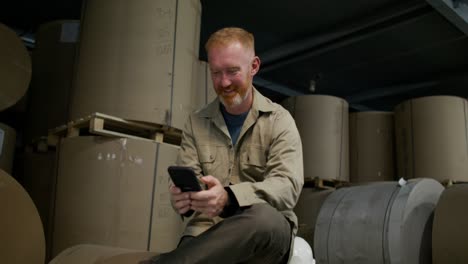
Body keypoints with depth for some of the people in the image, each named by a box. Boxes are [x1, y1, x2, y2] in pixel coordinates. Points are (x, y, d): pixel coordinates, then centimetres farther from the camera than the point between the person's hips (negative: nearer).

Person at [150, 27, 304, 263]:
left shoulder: (279, 120, 1)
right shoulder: (196, 123, 10)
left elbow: (287, 186, -13)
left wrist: (229, 198, -31)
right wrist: (181, 198, -21)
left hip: (266, 234, 1)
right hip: (206, 233, 0)